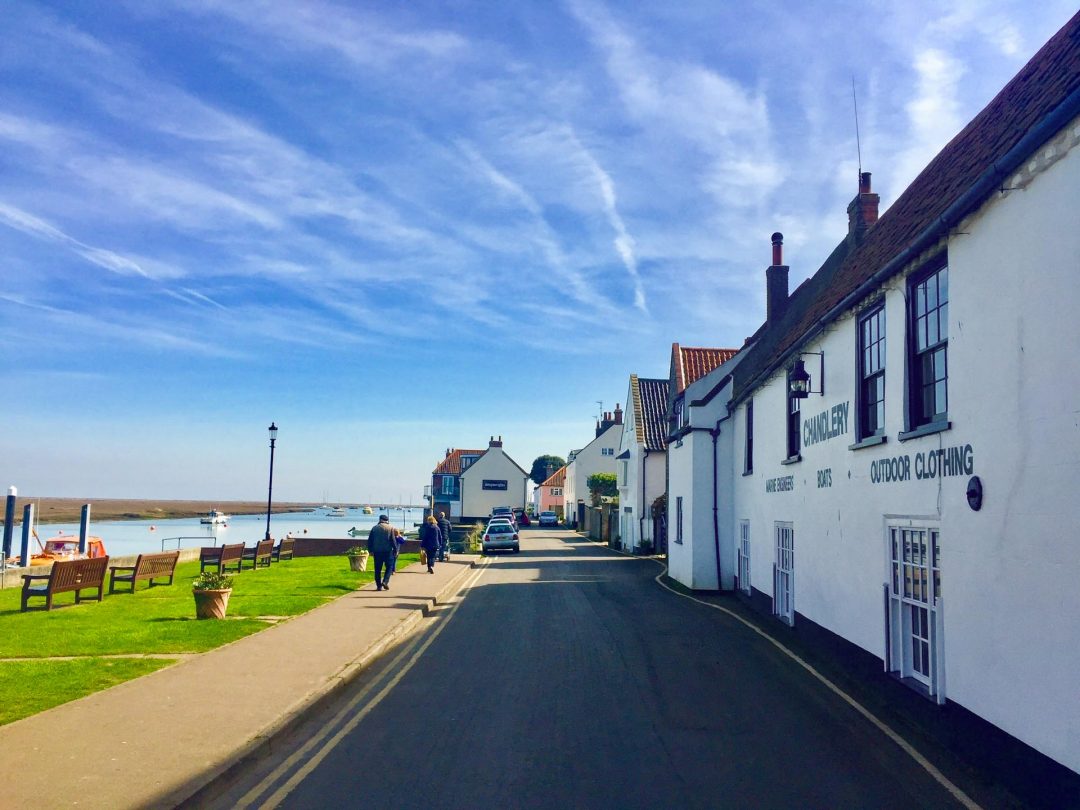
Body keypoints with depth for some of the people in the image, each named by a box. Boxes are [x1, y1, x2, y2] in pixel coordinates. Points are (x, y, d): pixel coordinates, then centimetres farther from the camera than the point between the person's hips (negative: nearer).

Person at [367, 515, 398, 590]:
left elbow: (370, 540, 7)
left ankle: (379, 586, 8)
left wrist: (371, 550, 15)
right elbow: (393, 540, -6)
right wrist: (395, 550, 1)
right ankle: (385, 581, -8)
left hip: (377, 551, 2)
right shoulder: (390, 528, -2)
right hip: (388, 551, -2)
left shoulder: (374, 528, 5)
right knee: (389, 567, 9)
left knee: (378, 569, 8)